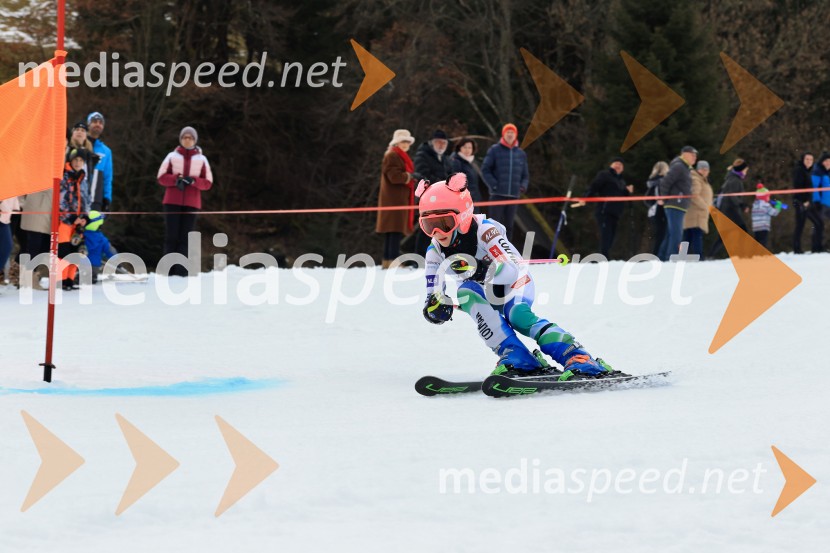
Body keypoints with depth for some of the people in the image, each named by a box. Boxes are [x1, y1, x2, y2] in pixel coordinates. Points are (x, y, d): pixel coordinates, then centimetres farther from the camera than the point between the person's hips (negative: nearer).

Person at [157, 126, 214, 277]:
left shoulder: (201, 159, 9)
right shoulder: (172, 156, 9)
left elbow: (208, 183, 7)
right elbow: (162, 177, 5)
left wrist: (193, 181, -12)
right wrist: (176, 179, -14)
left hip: (191, 203, 0)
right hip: (172, 202, 0)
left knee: (185, 237, -5)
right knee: (172, 236, -6)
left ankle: (182, 270, -7)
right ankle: (169, 269, -6)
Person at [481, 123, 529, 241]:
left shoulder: (521, 154, 13)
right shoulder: (494, 150, 1)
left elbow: (525, 175, 19)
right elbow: (485, 170, 0)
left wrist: (523, 186, -2)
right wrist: (493, 185, -13)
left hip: (513, 195, 4)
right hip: (497, 195, -4)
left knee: (509, 226, 5)